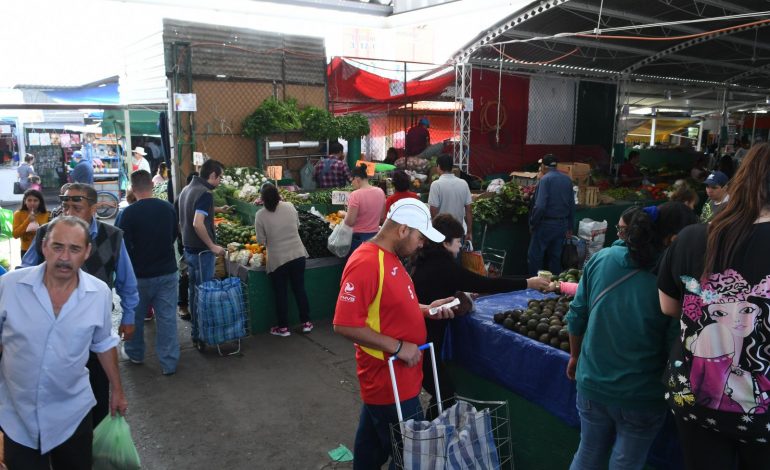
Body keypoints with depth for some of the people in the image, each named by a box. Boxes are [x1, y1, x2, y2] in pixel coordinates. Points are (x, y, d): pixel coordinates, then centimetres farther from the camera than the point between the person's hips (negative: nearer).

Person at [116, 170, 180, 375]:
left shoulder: (129, 213, -16)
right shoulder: (168, 208, -3)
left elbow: (123, 246, -13)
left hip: (140, 274, -2)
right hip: (168, 272, 3)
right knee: (167, 317, 6)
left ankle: (135, 354, 36)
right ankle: (169, 363, 9)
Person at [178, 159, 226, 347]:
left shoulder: (186, 189, 11)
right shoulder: (206, 193, -18)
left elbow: (181, 221, 17)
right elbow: (198, 224, -28)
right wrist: (212, 246, -20)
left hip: (188, 248, 9)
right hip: (202, 251, -9)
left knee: (193, 290, 16)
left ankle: (195, 332, 27)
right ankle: (201, 336, 8)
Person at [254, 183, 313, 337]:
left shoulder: (261, 215, -12)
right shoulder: (290, 206, -3)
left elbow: (261, 240, -6)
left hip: (277, 259, -3)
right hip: (298, 254, 3)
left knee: (281, 293, 10)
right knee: (300, 289, 14)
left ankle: (283, 327, 19)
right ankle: (306, 322, 23)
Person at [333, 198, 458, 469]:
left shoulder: (390, 258, 7)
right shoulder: (365, 263, -25)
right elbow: (345, 324, -27)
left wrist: (426, 310, 5)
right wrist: (397, 347, -24)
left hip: (389, 376, 9)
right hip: (389, 380, -9)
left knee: (372, 445, 24)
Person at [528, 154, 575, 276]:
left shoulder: (545, 179, -13)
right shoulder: (567, 179, 6)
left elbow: (540, 206, -21)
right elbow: (572, 205, 9)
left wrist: (532, 224, -9)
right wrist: (570, 227, 16)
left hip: (546, 224, -6)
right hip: (562, 224, 7)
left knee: (535, 256, 3)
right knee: (555, 256, 14)